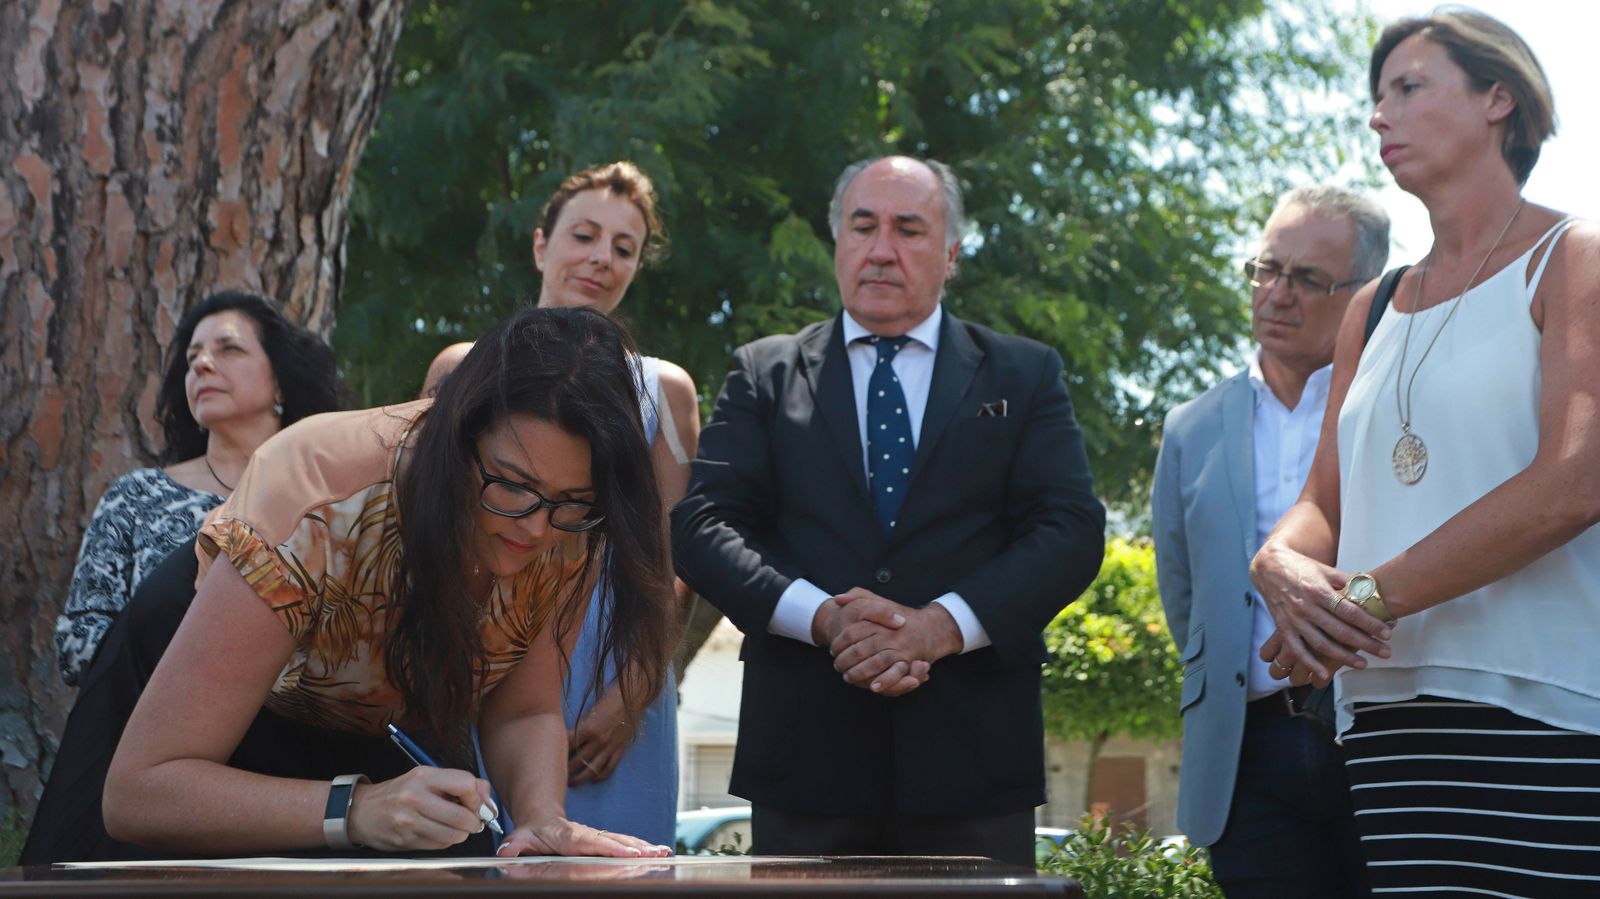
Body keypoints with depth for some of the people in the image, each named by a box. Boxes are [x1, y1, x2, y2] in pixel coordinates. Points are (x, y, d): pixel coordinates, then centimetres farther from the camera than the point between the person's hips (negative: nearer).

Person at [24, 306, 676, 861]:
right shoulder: (319, 515, -40)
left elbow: (521, 713, -13)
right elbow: (136, 794, -41)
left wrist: (542, 817, -35)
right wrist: (358, 809, -52)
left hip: (403, 747, 4)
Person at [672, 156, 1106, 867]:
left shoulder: (1023, 375, 11)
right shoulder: (764, 374, 11)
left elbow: (1072, 529, 0)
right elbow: (701, 526, 1)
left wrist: (942, 624, -15)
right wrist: (822, 617, -16)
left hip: (970, 754, 0)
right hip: (805, 748, 0)